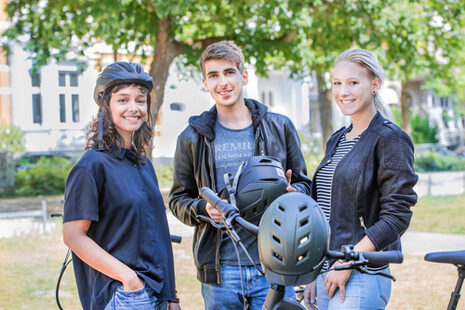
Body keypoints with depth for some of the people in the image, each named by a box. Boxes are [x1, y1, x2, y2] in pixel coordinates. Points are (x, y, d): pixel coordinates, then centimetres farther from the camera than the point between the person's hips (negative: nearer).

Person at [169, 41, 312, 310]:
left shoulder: (280, 127, 7)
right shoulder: (193, 138, 8)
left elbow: (304, 184, 14)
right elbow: (178, 199, 11)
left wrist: (292, 193, -10)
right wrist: (204, 208, -11)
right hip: (219, 272, 1)